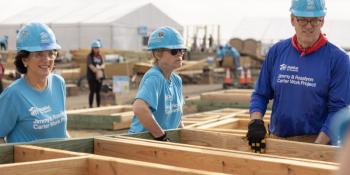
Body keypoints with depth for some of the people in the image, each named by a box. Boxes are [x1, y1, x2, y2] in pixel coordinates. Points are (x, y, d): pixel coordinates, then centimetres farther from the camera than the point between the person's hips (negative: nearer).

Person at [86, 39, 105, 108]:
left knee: (98, 92, 8)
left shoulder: (100, 56, 10)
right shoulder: (90, 56, -5)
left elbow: (103, 65, 2)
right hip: (92, 76, -5)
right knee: (92, 92, -4)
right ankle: (90, 106, 3)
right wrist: (97, 71, -20)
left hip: (100, 76, 5)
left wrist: (99, 67, -18)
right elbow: (91, 66, -14)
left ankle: (98, 106, 15)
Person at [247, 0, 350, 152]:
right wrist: (255, 122, -5)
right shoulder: (277, 51, 7)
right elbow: (261, 94, 12)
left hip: (318, 141, -3)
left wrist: (317, 147, -15)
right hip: (276, 139, 3)